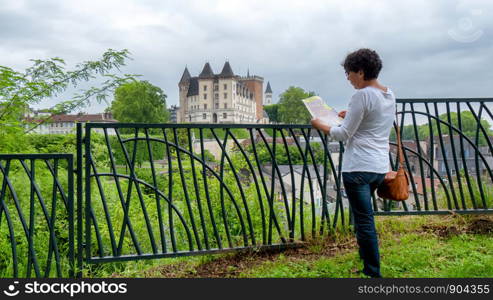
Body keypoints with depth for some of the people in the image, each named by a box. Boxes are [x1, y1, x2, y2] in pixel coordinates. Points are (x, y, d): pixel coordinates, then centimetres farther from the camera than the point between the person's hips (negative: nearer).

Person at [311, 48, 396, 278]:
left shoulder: (362, 95, -15)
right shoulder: (389, 95, 11)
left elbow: (344, 134, -12)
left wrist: (319, 125, 2)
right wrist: (352, 117, 23)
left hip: (359, 167, -9)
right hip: (380, 167, 10)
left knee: (364, 220, -1)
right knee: (363, 215, 24)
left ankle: (373, 272, 9)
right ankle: (368, 263, 35)